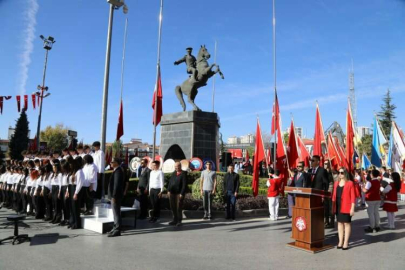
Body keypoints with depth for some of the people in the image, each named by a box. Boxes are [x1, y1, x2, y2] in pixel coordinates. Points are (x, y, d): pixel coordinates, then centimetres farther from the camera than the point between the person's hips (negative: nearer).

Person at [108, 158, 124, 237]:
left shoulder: (118, 171, -18)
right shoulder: (117, 170, 13)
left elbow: (116, 185, -22)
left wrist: (113, 196, -21)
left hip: (116, 196, -10)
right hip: (114, 196, 10)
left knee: (116, 213, -3)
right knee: (116, 212, 17)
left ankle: (117, 230, 4)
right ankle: (116, 228, 27)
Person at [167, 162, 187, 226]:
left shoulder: (183, 174, -8)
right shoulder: (174, 173, 11)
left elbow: (184, 184, -12)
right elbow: (170, 182, 12)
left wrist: (182, 193, -17)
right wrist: (168, 190, 3)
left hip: (179, 194, -6)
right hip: (172, 193, 6)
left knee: (179, 208, 1)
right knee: (173, 207, 11)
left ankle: (179, 221, 15)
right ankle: (175, 220, 24)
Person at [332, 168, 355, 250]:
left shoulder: (350, 183, -5)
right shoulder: (336, 183, 10)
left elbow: (353, 197, -7)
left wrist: (352, 208, -11)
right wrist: (333, 206, 8)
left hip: (346, 206, -5)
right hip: (338, 206, 5)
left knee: (347, 223, 2)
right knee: (339, 223, 10)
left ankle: (346, 243, 10)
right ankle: (340, 242, 19)